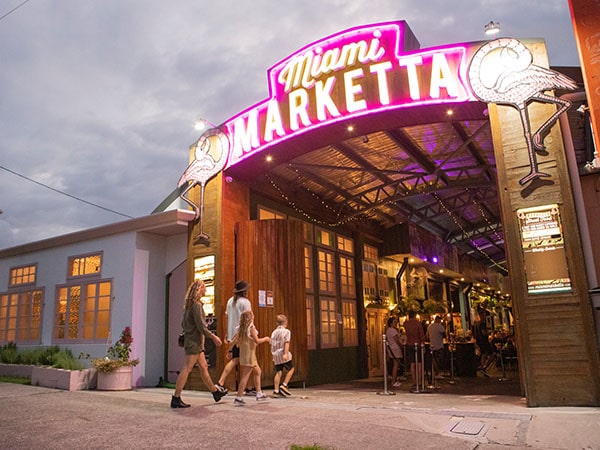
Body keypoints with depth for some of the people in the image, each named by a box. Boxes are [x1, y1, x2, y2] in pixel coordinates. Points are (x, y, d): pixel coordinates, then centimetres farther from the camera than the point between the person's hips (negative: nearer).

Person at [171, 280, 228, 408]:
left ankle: (215, 392, 27)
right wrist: (214, 337, -12)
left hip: (195, 342, 10)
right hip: (194, 342, -10)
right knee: (186, 369, -7)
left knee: (203, 367, 16)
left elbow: (183, 324, 18)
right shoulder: (197, 305, -16)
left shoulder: (188, 305, 13)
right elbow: (201, 326, -20)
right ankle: (176, 398, -3)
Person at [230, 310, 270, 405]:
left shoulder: (240, 328, 5)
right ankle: (238, 398, -3)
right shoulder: (251, 327, -15)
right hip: (249, 354, -9)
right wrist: (265, 339, -2)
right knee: (245, 376, -5)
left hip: (243, 353, 9)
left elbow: (233, 341, 6)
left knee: (257, 371, 20)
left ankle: (259, 394, 27)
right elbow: (257, 341, -18)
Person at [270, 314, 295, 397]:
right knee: (291, 369, 10)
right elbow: (286, 343, -14)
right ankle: (284, 385, 0)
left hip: (276, 355, 6)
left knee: (278, 372, 9)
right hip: (283, 353, -6)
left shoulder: (274, 332, 13)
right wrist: (286, 354, -21)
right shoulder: (286, 331, -3)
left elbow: (272, 345, 15)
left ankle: (276, 391, 5)